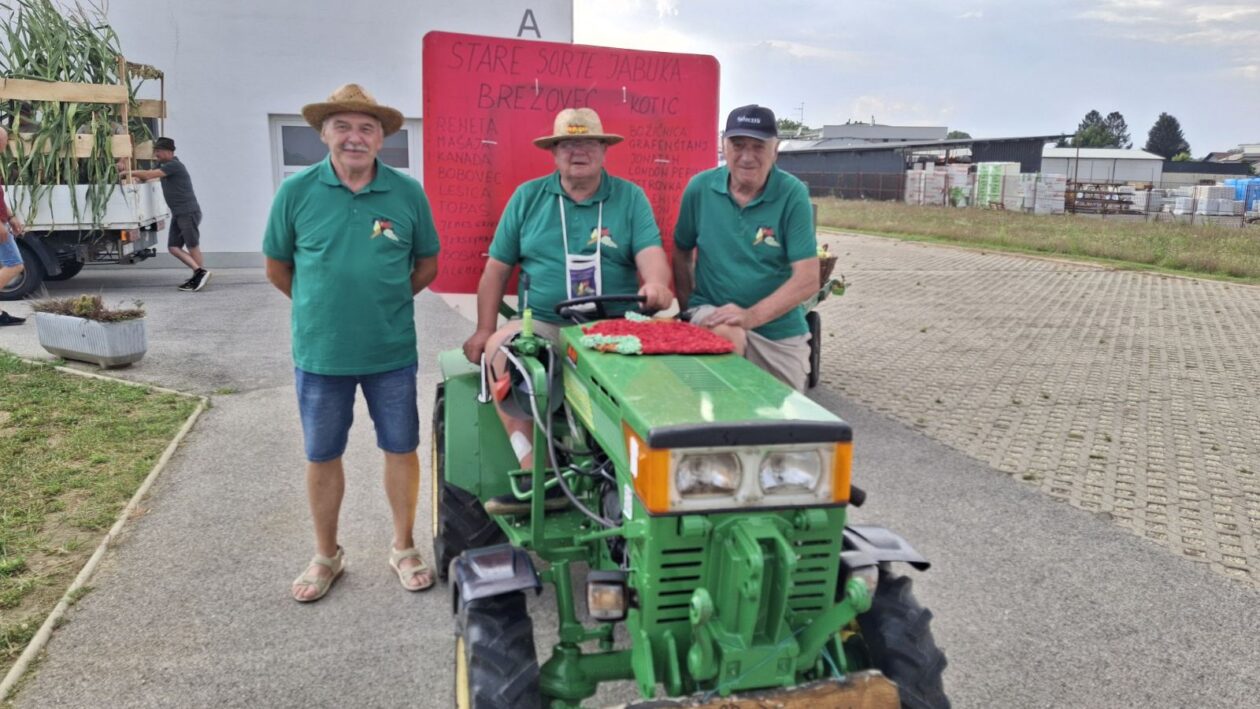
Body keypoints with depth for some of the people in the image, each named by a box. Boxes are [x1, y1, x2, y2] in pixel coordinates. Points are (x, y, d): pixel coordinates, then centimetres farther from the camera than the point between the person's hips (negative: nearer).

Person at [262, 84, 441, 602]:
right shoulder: (296, 192, -5)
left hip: (392, 351, 0)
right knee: (322, 456, 12)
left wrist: (382, 301, 3)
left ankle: (403, 548, 29)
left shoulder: (408, 193, -4)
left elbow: (427, 265, 7)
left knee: (401, 448, 10)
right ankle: (326, 555, 32)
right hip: (319, 352, 0)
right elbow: (277, 268, 6)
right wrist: (321, 306, 7)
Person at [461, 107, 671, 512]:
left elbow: (650, 253, -7)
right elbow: (498, 267, 12)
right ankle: (533, 473, -28)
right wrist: (484, 329, 4)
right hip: (542, 326, 1)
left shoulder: (630, 197, 8)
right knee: (500, 348, -30)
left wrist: (656, 284, -31)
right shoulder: (528, 197, 12)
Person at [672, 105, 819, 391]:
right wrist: (688, 307, 2)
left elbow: (808, 279, -17)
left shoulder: (793, 195, -12)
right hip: (713, 312, 0)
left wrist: (752, 315, -29)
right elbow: (682, 251, 10)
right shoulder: (700, 188, -5)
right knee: (728, 335, -33)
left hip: (780, 331, 1)